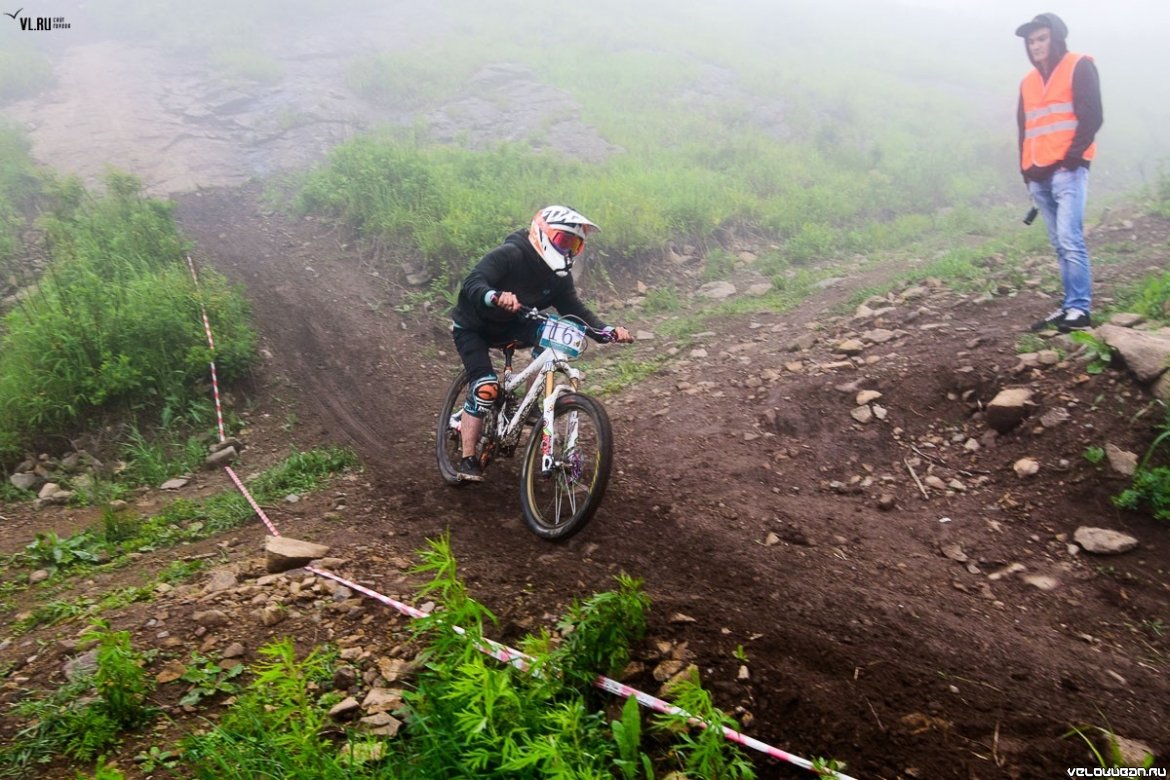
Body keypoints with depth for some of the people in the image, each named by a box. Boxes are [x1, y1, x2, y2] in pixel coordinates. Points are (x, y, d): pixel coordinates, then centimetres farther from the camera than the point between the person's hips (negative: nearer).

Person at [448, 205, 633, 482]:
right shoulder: (509, 256, -29)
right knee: (486, 386, -22)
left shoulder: (559, 276, -9)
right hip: (472, 326, -6)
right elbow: (471, 284, -39)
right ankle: (468, 460, -10)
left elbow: (575, 309, -9)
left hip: (506, 326, 6)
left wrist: (608, 331, -26)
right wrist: (496, 297, -61)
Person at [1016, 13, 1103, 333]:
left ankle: (1080, 309, -15)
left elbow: (1092, 117, -5)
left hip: (1067, 171, -6)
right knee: (1060, 245, 5)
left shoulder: (1079, 67, 3)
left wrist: (1072, 158, -12)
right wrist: (1026, 169, 12)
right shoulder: (1029, 81, 21)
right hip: (1039, 176, 6)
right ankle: (1071, 305, 7)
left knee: (1071, 240, -15)